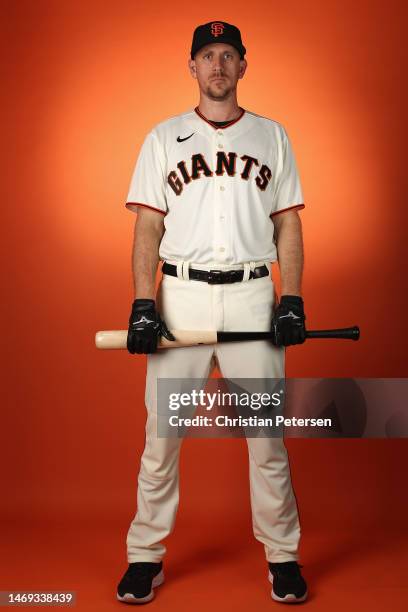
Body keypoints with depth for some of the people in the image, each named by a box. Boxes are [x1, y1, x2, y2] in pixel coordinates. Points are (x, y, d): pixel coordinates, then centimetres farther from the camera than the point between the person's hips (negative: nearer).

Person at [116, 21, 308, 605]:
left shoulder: (272, 136, 13)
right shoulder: (163, 137, 11)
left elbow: (288, 224, 9)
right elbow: (147, 228, 5)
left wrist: (292, 300, -2)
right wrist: (143, 304, -7)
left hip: (252, 294, 1)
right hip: (181, 296, 0)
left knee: (267, 431, 3)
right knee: (162, 431, 2)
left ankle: (282, 554, 19)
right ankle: (146, 557, 17)